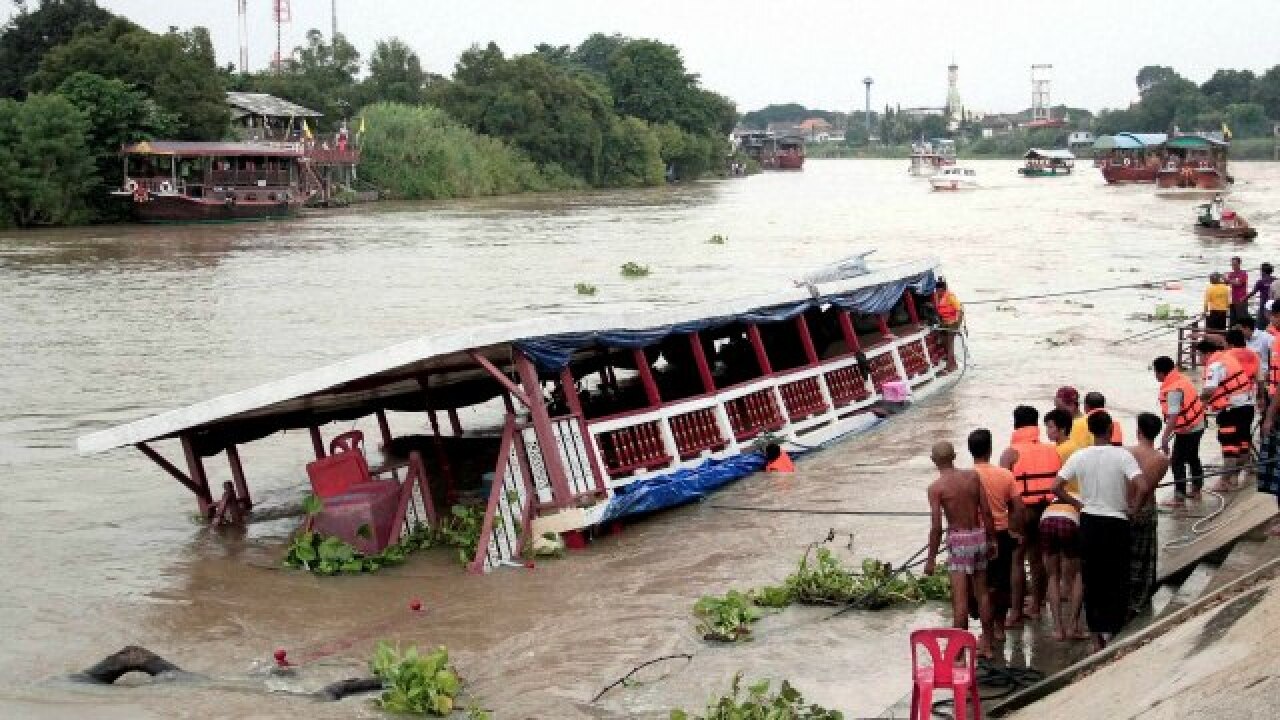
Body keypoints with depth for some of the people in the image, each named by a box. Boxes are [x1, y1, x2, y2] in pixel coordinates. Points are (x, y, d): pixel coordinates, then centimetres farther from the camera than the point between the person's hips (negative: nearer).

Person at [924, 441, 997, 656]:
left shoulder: (936, 488, -11)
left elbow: (937, 526, -13)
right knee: (982, 592, 16)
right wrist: (991, 539, 15)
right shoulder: (973, 476, 1)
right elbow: (986, 512, 3)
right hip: (979, 534, 5)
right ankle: (986, 644, 26)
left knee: (960, 598, -4)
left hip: (958, 539, -5)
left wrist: (931, 558, -6)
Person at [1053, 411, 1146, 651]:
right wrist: (1130, 506, -6)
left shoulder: (1080, 456, -4)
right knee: (1117, 582, 8)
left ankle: (1097, 638, 15)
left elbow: (1057, 487, -8)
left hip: (1088, 522, 3)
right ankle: (1112, 635, 8)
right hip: (1116, 523, -2)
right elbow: (1141, 487, -22)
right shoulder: (1122, 455, -11)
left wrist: (1077, 503, 5)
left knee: (1091, 581, 11)